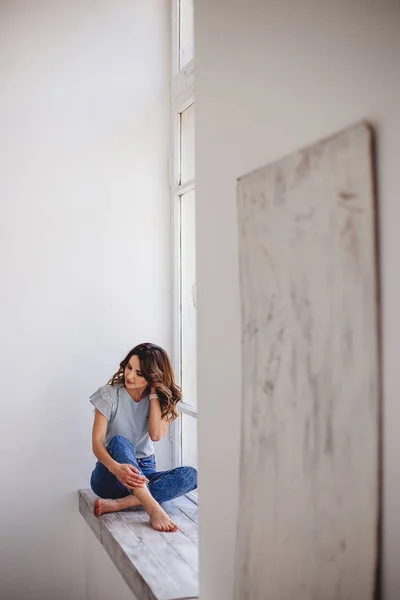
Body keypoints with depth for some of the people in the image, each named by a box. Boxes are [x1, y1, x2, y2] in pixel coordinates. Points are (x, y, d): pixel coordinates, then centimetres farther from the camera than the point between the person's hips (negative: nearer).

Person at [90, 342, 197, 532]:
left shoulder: (160, 399, 1)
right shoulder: (109, 395, -8)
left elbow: (156, 435, -18)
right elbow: (97, 442, -18)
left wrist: (154, 394, -15)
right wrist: (116, 468, -38)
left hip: (143, 473, 3)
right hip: (110, 475, -3)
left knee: (190, 474, -25)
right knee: (119, 441, -35)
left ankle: (116, 504, -34)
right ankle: (153, 509, -50)